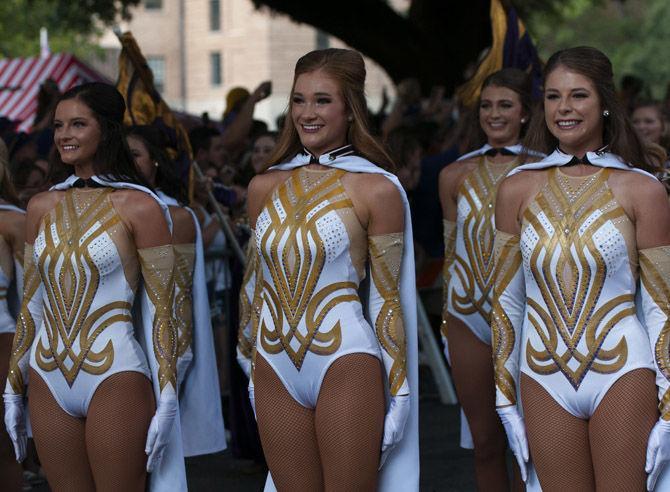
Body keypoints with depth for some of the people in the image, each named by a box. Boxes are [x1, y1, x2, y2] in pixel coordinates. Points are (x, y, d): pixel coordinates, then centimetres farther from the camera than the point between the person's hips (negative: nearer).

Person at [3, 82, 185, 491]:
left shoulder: (139, 207, -6)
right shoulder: (42, 207, 10)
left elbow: (161, 311, -6)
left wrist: (167, 401, -11)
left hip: (115, 376, -5)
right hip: (49, 378, 5)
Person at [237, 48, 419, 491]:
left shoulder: (376, 189, -5)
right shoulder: (265, 187, 8)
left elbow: (387, 297, -4)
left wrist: (399, 391, -4)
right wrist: (250, 356, 21)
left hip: (345, 362, -4)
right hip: (276, 368, 5)